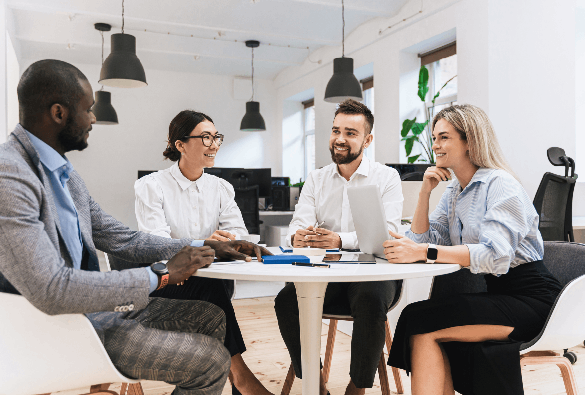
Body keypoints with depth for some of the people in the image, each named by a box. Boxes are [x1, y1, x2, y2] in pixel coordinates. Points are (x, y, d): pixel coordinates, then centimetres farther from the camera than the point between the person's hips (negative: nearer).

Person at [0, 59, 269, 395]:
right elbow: (51, 290, -31)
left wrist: (207, 248, 6)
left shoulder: (64, 173, 9)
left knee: (211, 318, 13)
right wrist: (162, 274, -23)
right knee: (212, 360, -14)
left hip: (98, 303, 10)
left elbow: (122, 240, 12)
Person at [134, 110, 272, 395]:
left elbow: (239, 232, 0)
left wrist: (226, 241, -26)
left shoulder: (221, 187, 12)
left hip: (213, 281, 4)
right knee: (211, 285, -33)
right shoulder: (151, 186, -3)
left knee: (222, 283, -30)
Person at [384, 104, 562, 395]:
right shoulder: (453, 192, 13)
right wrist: (425, 191, -1)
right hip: (496, 293, 7)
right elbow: (423, 241, 7)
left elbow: (495, 256, -26)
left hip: (529, 300, -7)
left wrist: (424, 252, -33)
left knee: (420, 321, -24)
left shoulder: (501, 186, -12)